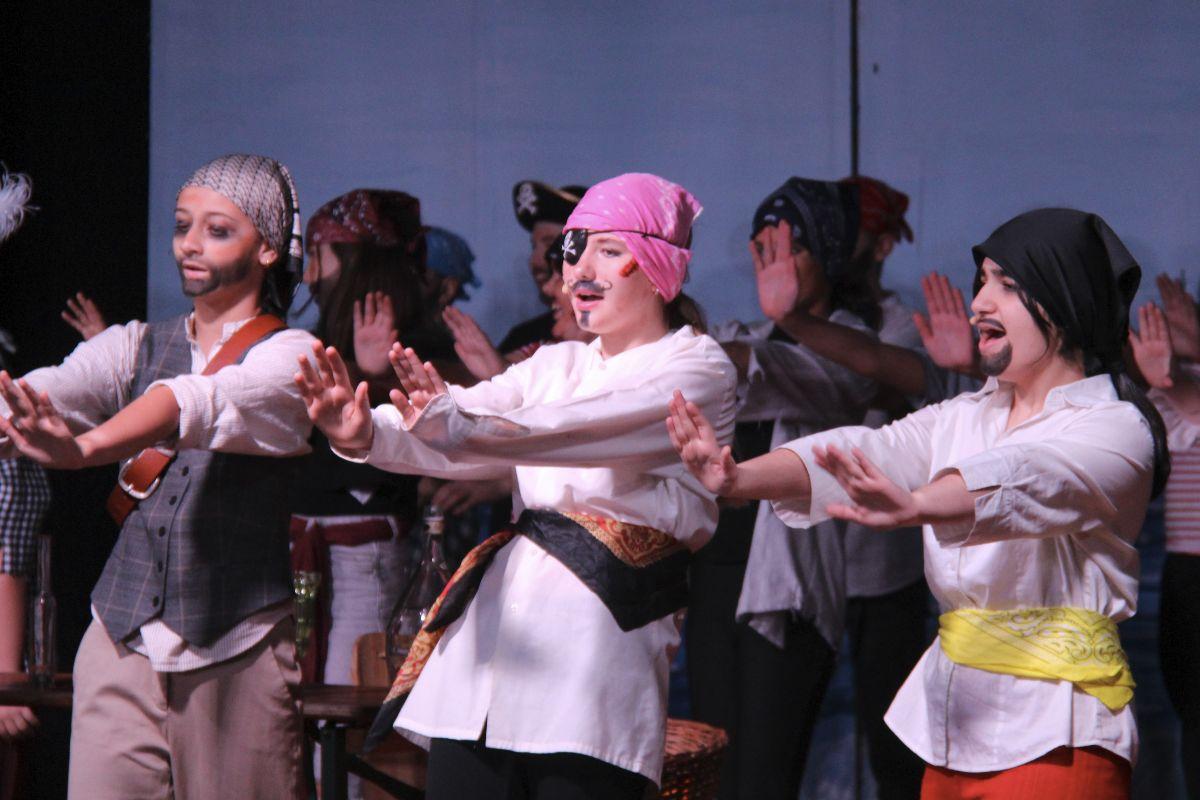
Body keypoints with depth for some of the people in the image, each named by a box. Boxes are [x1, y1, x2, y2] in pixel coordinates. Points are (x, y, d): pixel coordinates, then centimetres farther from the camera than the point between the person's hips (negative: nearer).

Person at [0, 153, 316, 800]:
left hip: (238, 648, -3)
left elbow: (207, 402, -23)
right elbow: (60, 387, -6)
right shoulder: (137, 346, 14)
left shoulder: (289, 357, -2)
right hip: (123, 640, 3)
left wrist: (83, 447, -42)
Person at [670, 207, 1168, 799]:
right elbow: (872, 453, -1)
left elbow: (1028, 482, -29)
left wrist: (912, 506, -49)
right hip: (948, 719, 6)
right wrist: (739, 477, -21)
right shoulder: (965, 418, 15)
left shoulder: (1117, 429, -8)